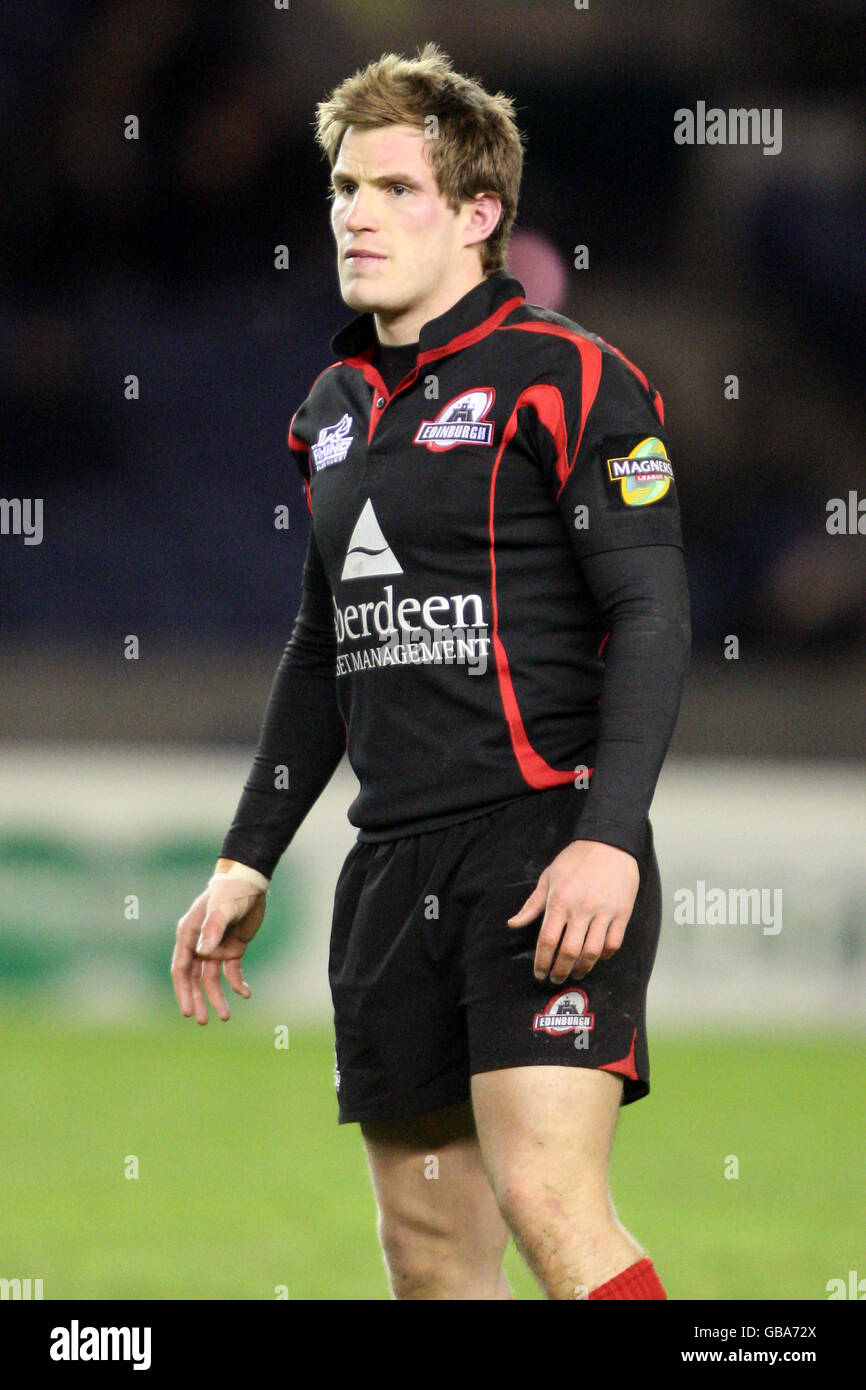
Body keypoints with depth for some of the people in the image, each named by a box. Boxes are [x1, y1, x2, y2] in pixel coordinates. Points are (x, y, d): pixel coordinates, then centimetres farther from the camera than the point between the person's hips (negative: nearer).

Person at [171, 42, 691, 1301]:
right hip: (393, 867, 7)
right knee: (428, 1244, 6)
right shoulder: (333, 409, 17)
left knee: (548, 1200, -20)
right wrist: (247, 862, 23)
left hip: (545, 841, -7)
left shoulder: (571, 381, -5)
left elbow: (651, 617, -10)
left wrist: (608, 841, -21)